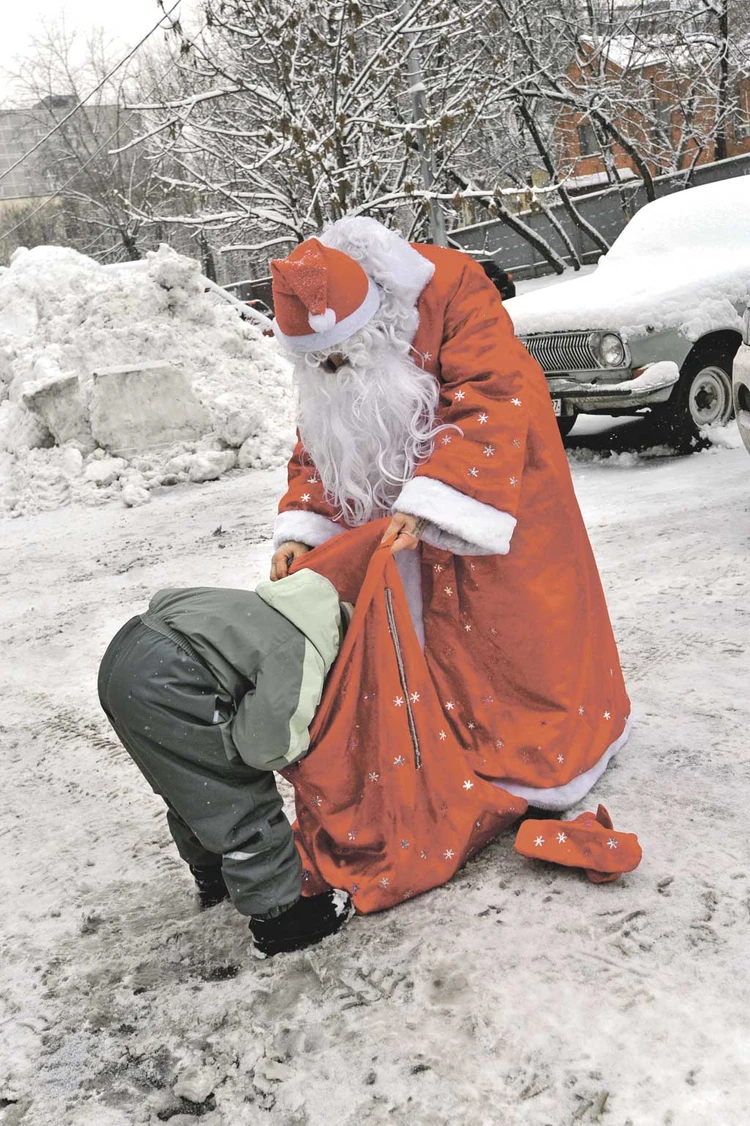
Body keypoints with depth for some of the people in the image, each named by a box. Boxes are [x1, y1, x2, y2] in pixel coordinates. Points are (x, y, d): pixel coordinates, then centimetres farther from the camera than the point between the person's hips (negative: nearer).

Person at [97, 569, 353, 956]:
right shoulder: (302, 654, -7)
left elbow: (164, 599, 24)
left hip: (121, 656, 10)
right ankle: (279, 917, 17)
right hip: (162, 686, -10)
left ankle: (213, 877, 49)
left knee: (193, 787, 29)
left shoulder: (267, 609, 20)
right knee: (243, 803, 3)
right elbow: (267, 747, -16)